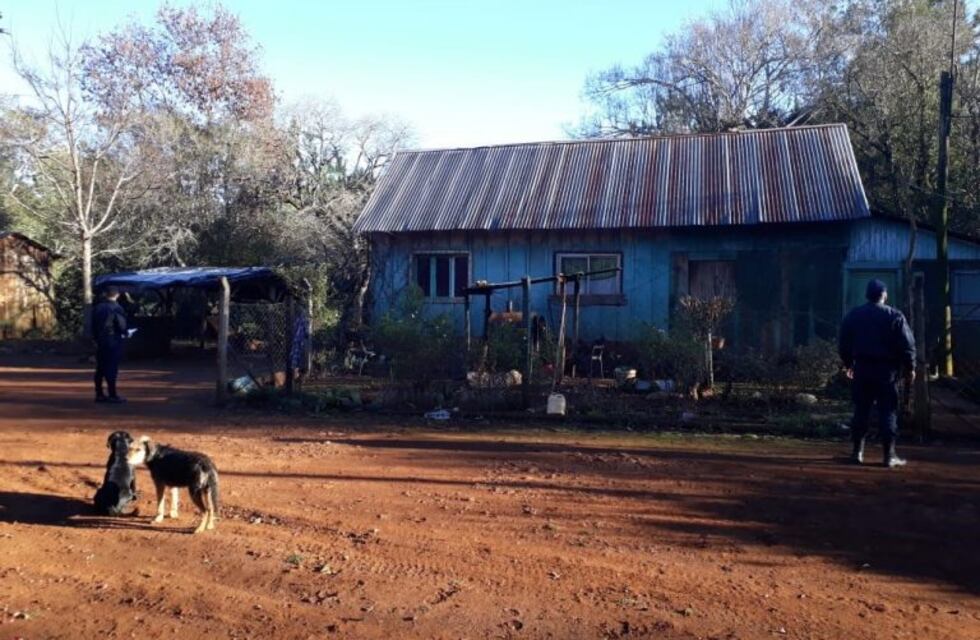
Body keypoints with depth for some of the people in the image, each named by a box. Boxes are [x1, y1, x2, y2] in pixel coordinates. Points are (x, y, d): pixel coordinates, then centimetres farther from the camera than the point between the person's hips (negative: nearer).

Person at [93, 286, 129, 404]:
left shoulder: (98, 307, 8)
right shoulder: (116, 308, -13)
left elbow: (93, 325, 11)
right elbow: (122, 325, -16)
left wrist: (96, 337, 17)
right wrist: (124, 333, 4)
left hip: (100, 341, 7)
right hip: (113, 341, -7)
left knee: (100, 368, 12)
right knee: (111, 369, -5)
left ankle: (99, 394, 17)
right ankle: (112, 395, -3)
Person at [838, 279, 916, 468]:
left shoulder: (853, 315, 5)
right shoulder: (895, 316, -6)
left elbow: (844, 344, 10)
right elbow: (907, 345, -8)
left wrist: (848, 364, 22)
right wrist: (910, 367, 2)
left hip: (862, 369, 3)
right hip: (887, 369, -3)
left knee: (861, 410, 9)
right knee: (888, 412, 1)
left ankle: (857, 452, 12)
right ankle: (889, 455, 2)